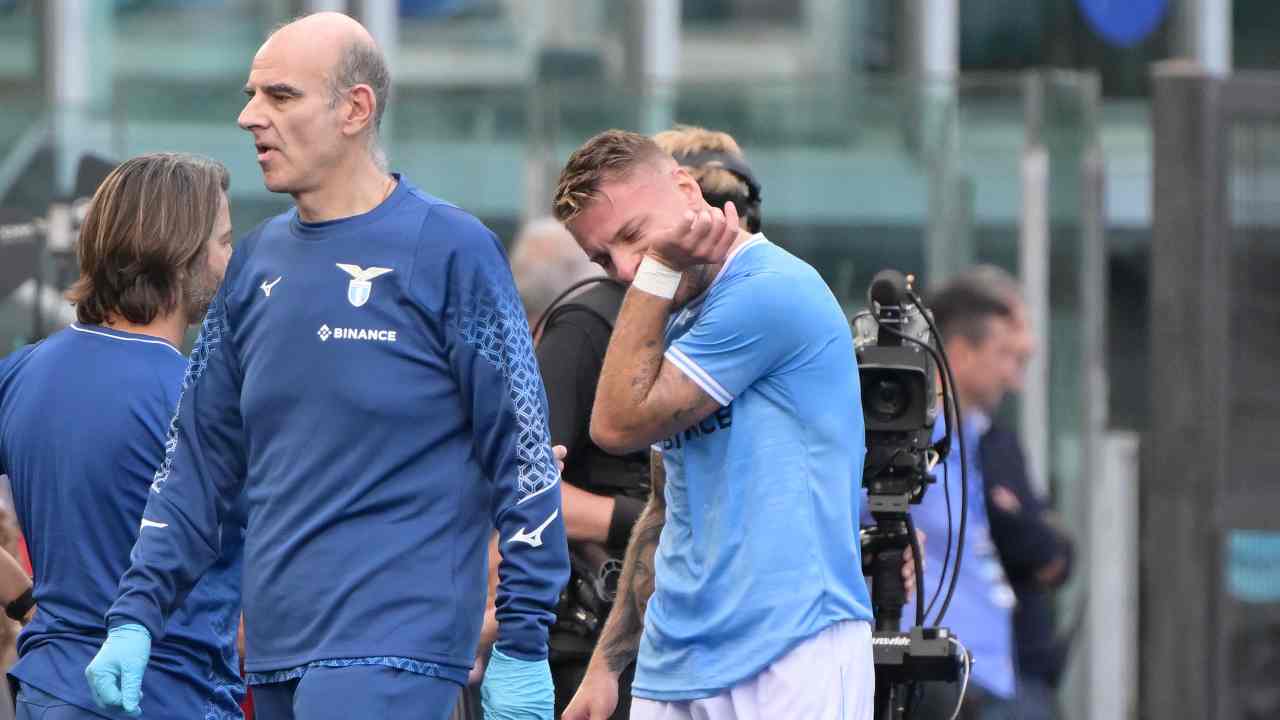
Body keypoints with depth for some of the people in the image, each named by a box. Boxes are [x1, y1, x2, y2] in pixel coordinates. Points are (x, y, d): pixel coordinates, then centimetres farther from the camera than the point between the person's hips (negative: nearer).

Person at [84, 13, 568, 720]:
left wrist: (522, 647, -9)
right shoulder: (257, 259, 14)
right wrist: (136, 615, 7)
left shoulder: (449, 250, -5)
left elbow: (522, 453, -6)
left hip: (394, 650, -7)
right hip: (277, 654, 7)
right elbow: (199, 456, 17)